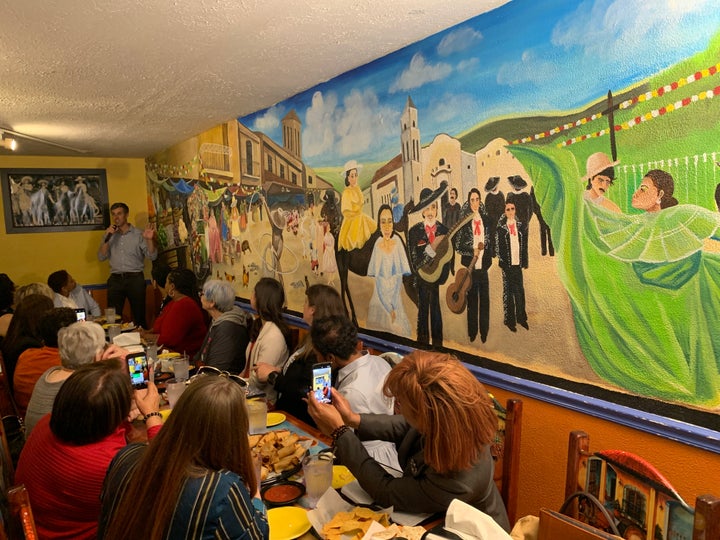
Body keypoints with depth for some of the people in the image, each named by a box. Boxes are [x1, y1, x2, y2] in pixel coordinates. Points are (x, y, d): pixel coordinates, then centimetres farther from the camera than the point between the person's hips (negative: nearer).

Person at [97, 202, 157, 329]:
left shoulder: (138, 234, 3)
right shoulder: (109, 235, 13)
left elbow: (152, 256, -5)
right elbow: (101, 257, 5)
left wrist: (149, 239, -22)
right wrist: (107, 238, -7)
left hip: (135, 278, -2)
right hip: (115, 279, 3)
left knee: (139, 316, 2)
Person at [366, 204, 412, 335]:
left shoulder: (398, 243, -10)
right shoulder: (377, 246, -11)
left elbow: (400, 278, -6)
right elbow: (376, 279, -8)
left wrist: (394, 308, -12)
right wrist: (389, 309, -13)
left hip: (396, 297, 1)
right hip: (379, 299, 0)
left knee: (399, 329, 3)